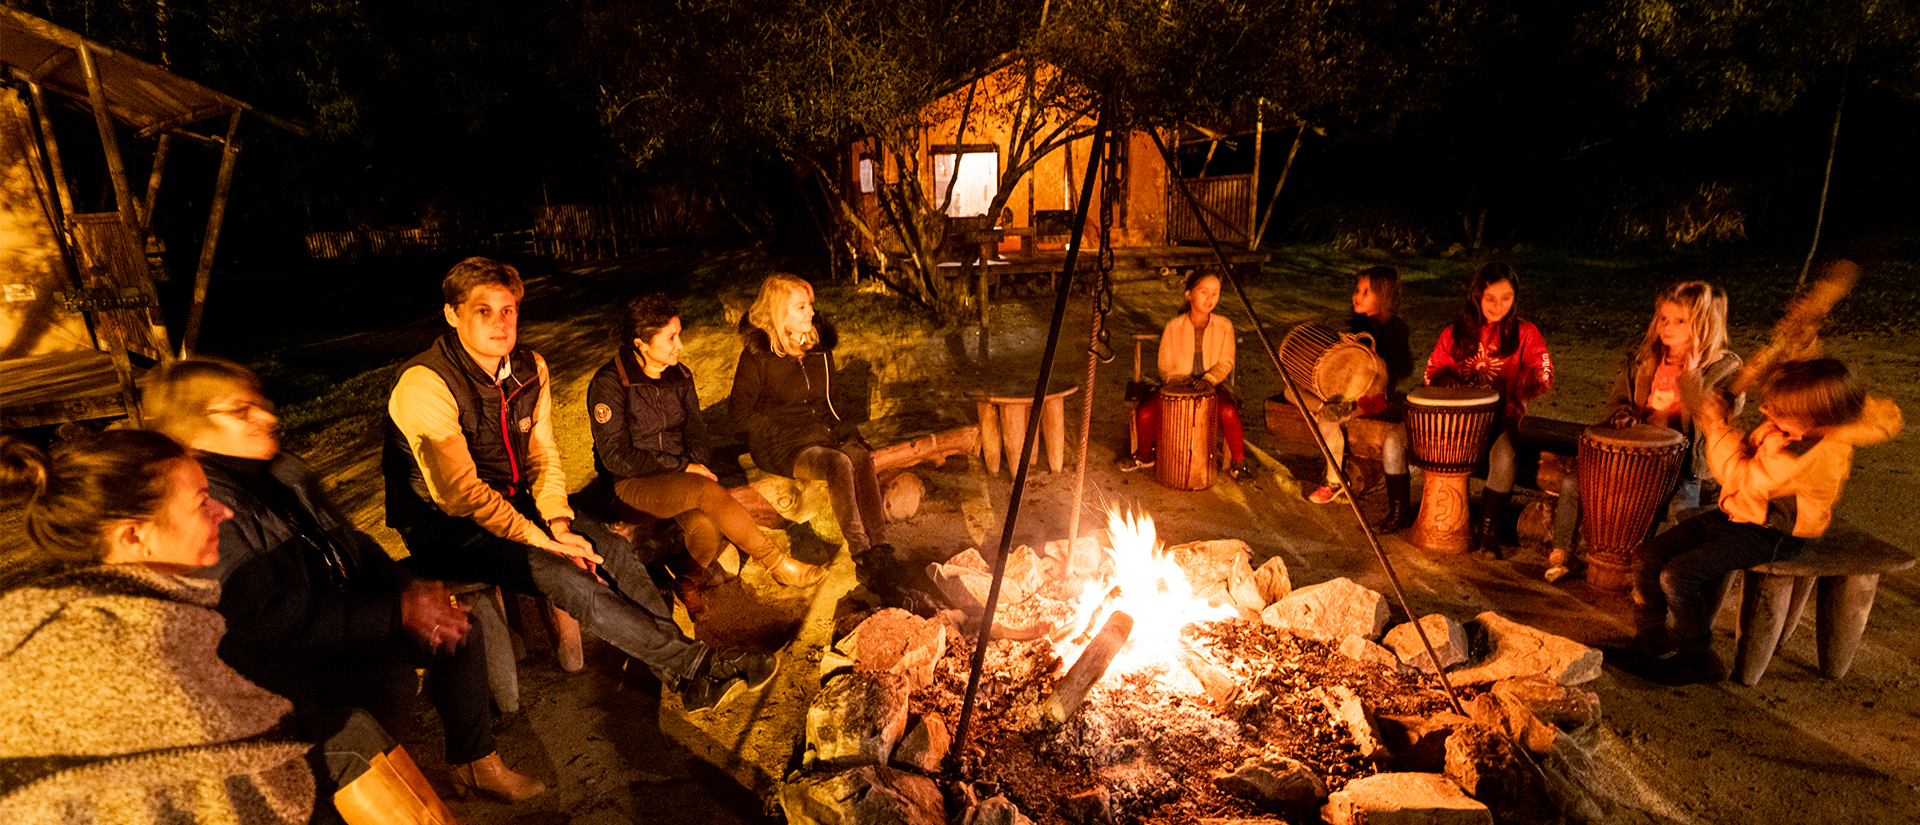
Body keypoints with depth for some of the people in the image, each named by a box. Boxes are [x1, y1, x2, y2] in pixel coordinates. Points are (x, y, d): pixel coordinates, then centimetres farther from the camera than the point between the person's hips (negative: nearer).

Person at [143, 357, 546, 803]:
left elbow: (353, 545, 13)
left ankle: (474, 762, 11)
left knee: (459, 623, 0)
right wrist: (397, 614, -28)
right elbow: (270, 619, -27)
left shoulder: (285, 473, 7)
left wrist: (407, 588, -5)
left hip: (338, 616, 9)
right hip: (277, 667, -9)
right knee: (390, 674, -30)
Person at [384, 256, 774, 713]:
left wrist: (560, 525, -12)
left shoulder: (529, 369, 0)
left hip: (514, 502, 7)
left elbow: (544, 458, 5)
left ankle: (689, 680, -12)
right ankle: (692, 663, -20)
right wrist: (543, 542, -25)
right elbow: (460, 495, -25)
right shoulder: (424, 386, -23)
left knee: (615, 550, -13)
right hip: (444, 528, -6)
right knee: (567, 579, -26)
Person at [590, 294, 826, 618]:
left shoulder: (680, 376, 5)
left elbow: (695, 431, 11)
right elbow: (616, 458, -16)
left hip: (680, 478, 5)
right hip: (632, 484, -5)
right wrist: (682, 466, -17)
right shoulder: (609, 384, -14)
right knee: (710, 492, -31)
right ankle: (776, 564, -18)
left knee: (709, 532, -27)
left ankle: (687, 579, 4)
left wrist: (697, 465, -10)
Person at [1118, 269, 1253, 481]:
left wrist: (1208, 379, -24)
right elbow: (1165, 366, 0)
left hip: (1211, 386, 0)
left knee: (1229, 412, -33)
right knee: (1145, 414, -23)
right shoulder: (1173, 327, -4)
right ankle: (1144, 456, 8)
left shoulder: (1224, 326, -2)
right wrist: (1181, 380, -18)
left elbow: (1225, 363, -4)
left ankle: (1238, 462, -8)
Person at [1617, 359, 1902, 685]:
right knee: (1647, 559, -5)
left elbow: (1744, 480, -24)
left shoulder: (1821, 453, -25)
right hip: (1734, 515, 9)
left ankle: (1697, 659, -3)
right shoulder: (1782, 430, -1)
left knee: (1678, 575, -24)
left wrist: (1718, 429, -16)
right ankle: (1650, 646, 7)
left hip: (1769, 535, -9)